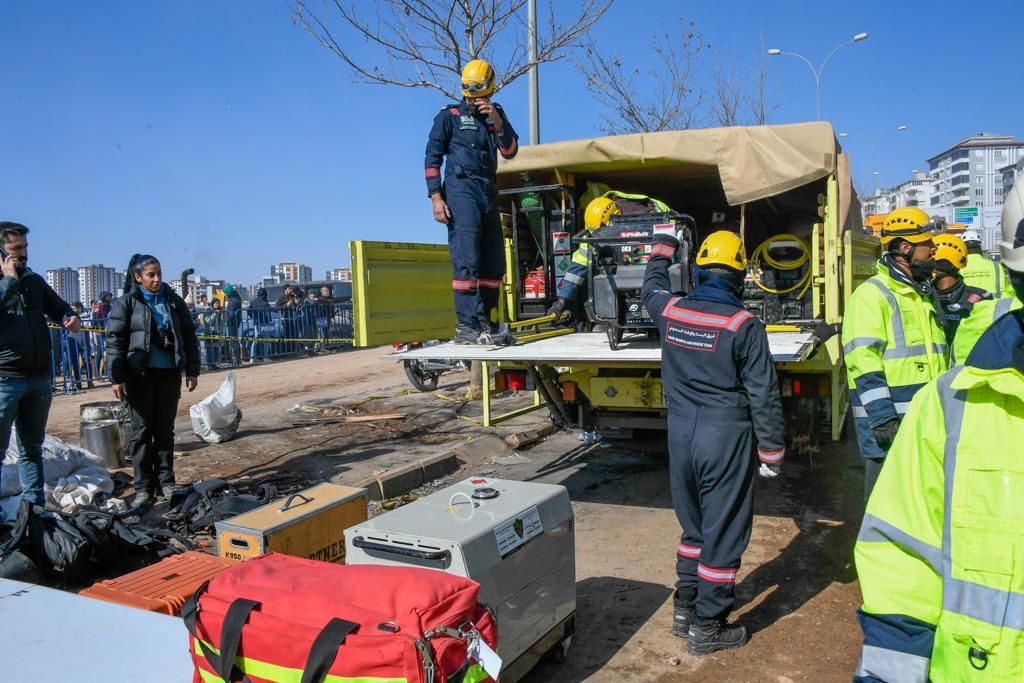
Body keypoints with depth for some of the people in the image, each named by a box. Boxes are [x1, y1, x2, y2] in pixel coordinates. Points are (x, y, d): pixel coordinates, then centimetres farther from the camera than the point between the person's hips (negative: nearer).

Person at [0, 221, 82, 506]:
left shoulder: (33, 280, 13)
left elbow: (58, 307, 22)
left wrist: (70, 318, 2)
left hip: (39, 378, 6)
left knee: (32, 448, 14)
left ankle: (35, 505, 23)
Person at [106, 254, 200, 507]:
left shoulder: (173, 301, 7)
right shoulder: (126, 303, -2)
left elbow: (189, 336, 11)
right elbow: (115, 341, -4)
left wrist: (192, 370, 7)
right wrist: (117, 377, -10)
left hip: (169, 373, 3)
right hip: (139, 375, -3)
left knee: (165, 429, 8)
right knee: (142, 430, 1)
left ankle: (165, 483, 17)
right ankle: (143, 488, 8)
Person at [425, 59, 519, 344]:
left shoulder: (496, 115, 18)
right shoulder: (449, 116, 5)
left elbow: (510, 151, 6)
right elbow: (433, 157, -1)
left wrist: (497, 122, -10)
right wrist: (435, 197, -12)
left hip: (488, 192, 6)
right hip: (460, 190, -6)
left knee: (494, 262, 6)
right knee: (466, 260, -15)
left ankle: (485, 323, 13)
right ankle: (466, 326, -17)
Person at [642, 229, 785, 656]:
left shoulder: (671, 311, 0)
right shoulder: (744, 324, -13)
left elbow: (651, 287, 25)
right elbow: (763, 395, -10)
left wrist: (662, 246, 41)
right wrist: (772, 452, 0)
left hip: (681, 432, 6)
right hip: (726, 438, -5)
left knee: (694, 525, 21)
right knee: (723, 532, 6)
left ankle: (684, 609, 31)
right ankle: (707, 627, 16)